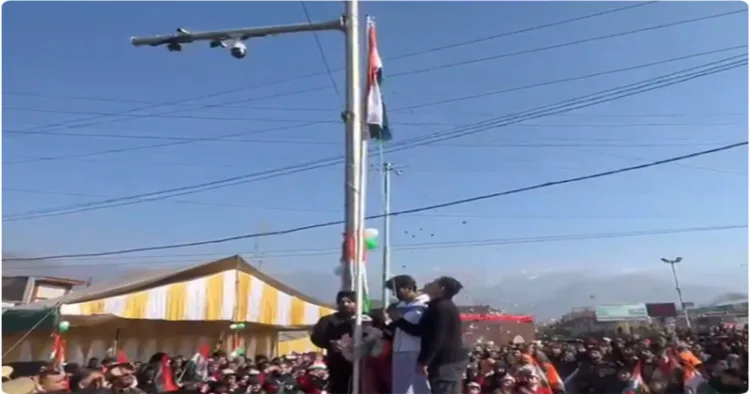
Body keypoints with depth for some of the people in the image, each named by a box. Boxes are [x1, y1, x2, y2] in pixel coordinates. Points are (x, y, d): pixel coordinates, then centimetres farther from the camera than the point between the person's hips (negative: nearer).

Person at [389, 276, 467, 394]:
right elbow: (420, 330, 19)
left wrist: (423, 362, -21)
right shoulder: (437, 308, 17)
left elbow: (437, 339, -23)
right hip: (448, 362, 11)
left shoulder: (441, 308, -16)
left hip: (446, 363, -11)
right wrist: (398, 320, 16)